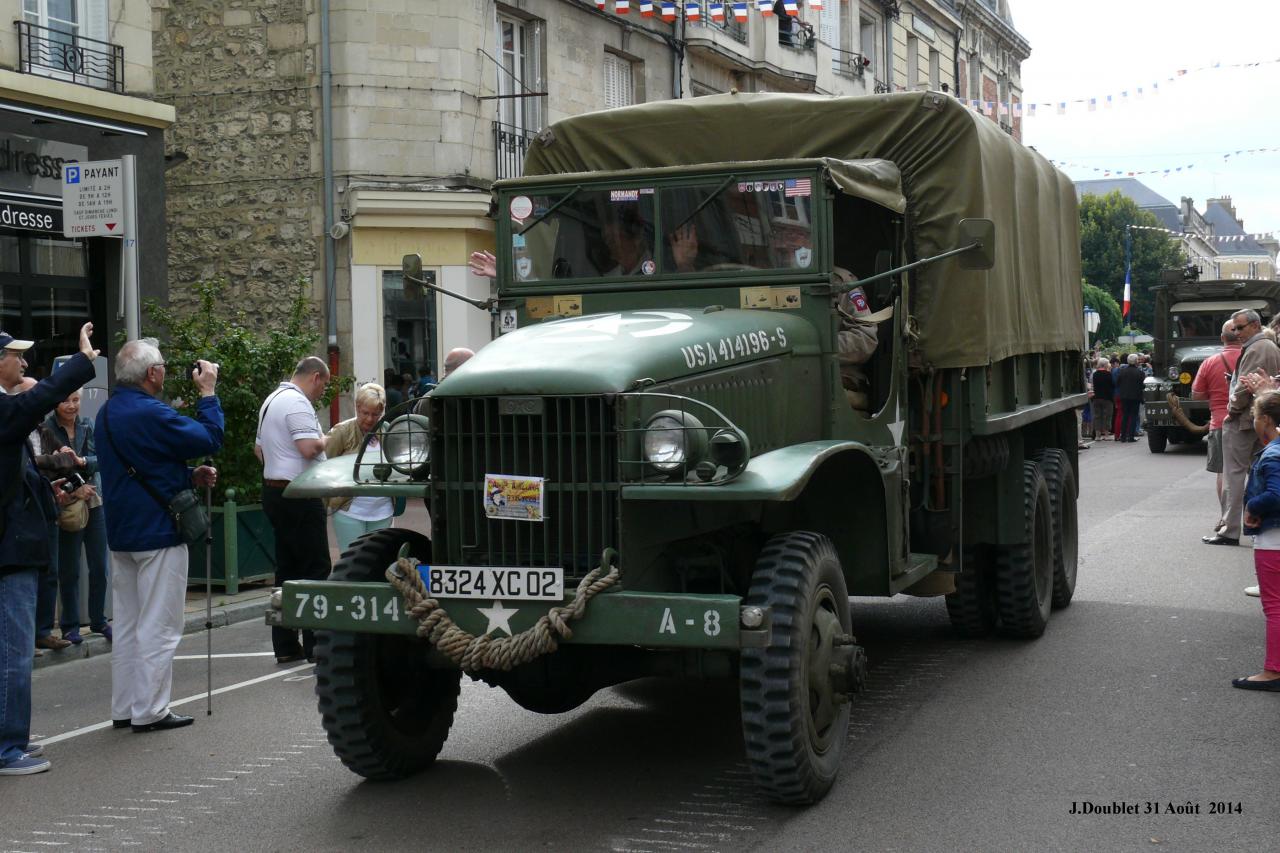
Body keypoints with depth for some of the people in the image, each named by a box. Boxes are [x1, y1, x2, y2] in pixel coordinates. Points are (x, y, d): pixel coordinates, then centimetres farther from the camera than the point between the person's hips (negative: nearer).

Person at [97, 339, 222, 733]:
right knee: (158, 626, -3)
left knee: (127, 623, 14)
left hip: (121, 534, 9)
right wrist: (208, 393, -3)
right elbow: (210, 439, -15)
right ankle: (150, 711, -1)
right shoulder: (151, 413, -20)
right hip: (158, 533, -9)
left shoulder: (107, 413, 11)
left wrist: (190, 476, 10)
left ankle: (124, 708, 18)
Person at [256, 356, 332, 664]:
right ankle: (315, 643, -6)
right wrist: (324, 439, -5)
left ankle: (285, 645, 13)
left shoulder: (271, 399, 18)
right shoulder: (297, 403, -14)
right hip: (298, 495, -10)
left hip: (273, 489, 10)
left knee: (287, 568, 11)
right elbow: (309, 447, -24)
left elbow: (259, 447, 27)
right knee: (316, 568, -5)